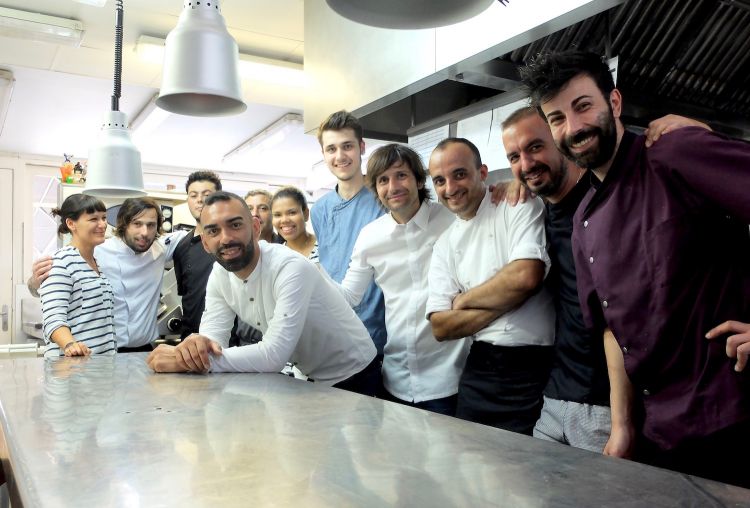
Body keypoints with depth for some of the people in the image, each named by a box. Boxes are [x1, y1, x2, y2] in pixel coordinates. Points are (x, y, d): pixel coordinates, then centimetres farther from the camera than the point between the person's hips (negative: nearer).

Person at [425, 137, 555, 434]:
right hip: (480, 371, 5)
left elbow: (527, 277, -22)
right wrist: (506, 300, -11)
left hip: (535, 368, -5)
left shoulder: (518, 205, -5)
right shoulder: (445, 246, 8)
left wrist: (463, 299, -6)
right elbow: (441, 328, 2)